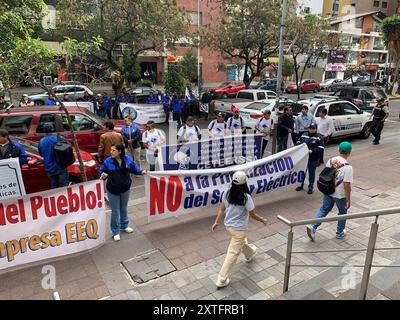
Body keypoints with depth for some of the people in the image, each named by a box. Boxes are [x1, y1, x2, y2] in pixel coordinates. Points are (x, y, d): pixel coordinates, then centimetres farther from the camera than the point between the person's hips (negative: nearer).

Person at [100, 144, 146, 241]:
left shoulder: (128, 159, -7)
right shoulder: (108, 161, -13)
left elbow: (134, 168, 6)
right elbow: (102, 172, -7)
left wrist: (141, 171, -9)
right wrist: (103, 176, -28)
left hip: (125, 189, 3)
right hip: (112, 190, -3)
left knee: (124, 208, 21)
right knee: (115, 211, 5)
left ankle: (124, 225, 43)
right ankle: (115, 232, 21)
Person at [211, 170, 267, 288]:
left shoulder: (227, 193, -9)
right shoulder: (246, 197, -24)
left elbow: (221, 209, 0)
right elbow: (253, 215, -13)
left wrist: (216, 222, 11)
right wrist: (263, 220, 5)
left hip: (228, 225, 7)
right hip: (239, 229, -7)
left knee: (242, 241, 34)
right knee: (233, 253, 5)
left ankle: (249, 254, 64)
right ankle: (222, 280, 10)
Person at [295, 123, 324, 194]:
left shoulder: (319, 137, -6)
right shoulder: (303, 135, 5)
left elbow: (321, 148, -12)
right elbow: (298, 143, 11)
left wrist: (312, 150, -25)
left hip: (313, 159, -3)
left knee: (312, 173, 8)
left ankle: (311, 187, 22)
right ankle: (301, 185, 33)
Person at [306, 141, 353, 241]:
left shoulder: (330, 160, -5)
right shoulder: (348, 167, -23)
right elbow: (347, 185, -23)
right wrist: (348, 200, -14)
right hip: (340, 195, -4)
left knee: (324, 209, 17)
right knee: (342, 212, 19)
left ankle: (313, 227, 3)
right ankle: (340, 233, 35)